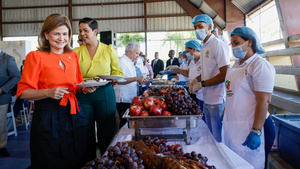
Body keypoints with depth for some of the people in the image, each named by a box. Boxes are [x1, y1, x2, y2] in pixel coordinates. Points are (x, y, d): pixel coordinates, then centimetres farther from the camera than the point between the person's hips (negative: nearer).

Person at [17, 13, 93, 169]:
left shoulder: (73, 56, 11)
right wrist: (49, 92, -24)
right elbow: (23, 92, -9)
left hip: (73, 114, 5)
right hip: (48, 117, -5)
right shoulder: (36, 56, -5)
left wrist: (86, 88, 0)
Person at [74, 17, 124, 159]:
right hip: (83, 96, 1)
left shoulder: (109, 50, 4)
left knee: (106, 131, 7)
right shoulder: (76, 52, 6)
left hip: (105, 94, -1)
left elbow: (118, 72, 6)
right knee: (86, 132, 9)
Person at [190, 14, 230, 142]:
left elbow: (224, 75, -19)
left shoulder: (218, 45, -13)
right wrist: (197, 80, 8)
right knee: (210, 136, 18)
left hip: (217, 100, -9)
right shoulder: (204, 47, 16)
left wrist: (202, 84, -15)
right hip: (207, 99, 9)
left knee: (219, 139, 2)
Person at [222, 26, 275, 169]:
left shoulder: (260, 65, -13)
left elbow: (264, 101, -19)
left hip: (246, 127, -8)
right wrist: (224, 117, 19)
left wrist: (256, 132, -22)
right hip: (230, 124, 8)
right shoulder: (237, 65, 14)